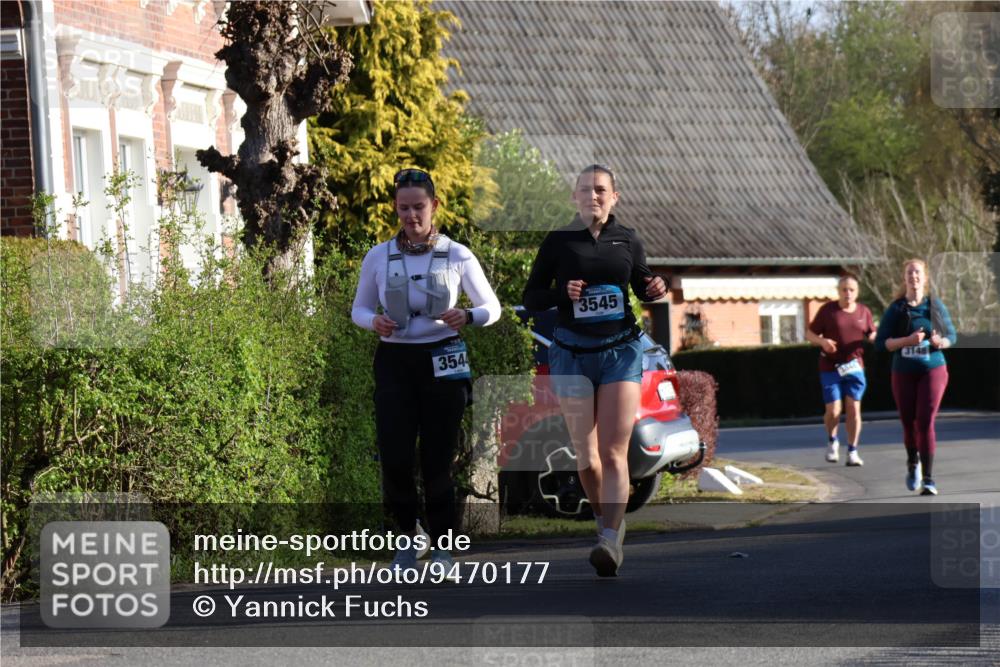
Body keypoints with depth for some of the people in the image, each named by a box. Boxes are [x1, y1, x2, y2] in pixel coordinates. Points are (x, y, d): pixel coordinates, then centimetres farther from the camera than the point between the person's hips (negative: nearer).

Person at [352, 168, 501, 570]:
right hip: (394, 361, 1)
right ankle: (407, 534, 16)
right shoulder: (378, 257, 3)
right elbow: (359, 309, 13)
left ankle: (441, 548, 13)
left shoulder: (457, 256, 0)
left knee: (437, 461, -2)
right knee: (395, 458, -9)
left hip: (443, 363, -1)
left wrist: (467, 318, -15)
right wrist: (374, 321, -11)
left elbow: (492, 307, 7)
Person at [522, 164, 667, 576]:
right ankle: (606, 519, 26)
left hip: (621, 350, 0)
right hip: (573, 353, 0)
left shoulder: (628, 241, 6)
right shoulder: (558, 242, 1)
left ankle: (611, 541, -19)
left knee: (614, 452, -11)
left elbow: (643, 286, 20)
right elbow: (531, 297, 4)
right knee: (585, 456, 2)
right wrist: (562, 293, -15)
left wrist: (655, 290, -3)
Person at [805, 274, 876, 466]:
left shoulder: (864, 311, 6)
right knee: (833, 410, -6)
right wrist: (822, 341, -18)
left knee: (854, 409, -2)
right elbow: (810, 334, 2)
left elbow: (872, 334, 19)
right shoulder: (827, 310, -2)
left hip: (855, 367, 2)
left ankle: (852, 451, 8)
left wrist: (875, 338, -5)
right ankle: (832, 442, 23)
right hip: (830, 369, -2)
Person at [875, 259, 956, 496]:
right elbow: (881, 342, -5)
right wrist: (907, 340, -20)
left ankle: (928, 479, -11)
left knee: (925, 422, -13)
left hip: (932, 370, -1)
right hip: (903, 373, 1)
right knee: (908, 421, 10)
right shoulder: (896, 309, -1)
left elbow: (952, 336, 8)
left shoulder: (936, 306, 0)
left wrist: (941, 342, -15)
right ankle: (913, 463, 40)